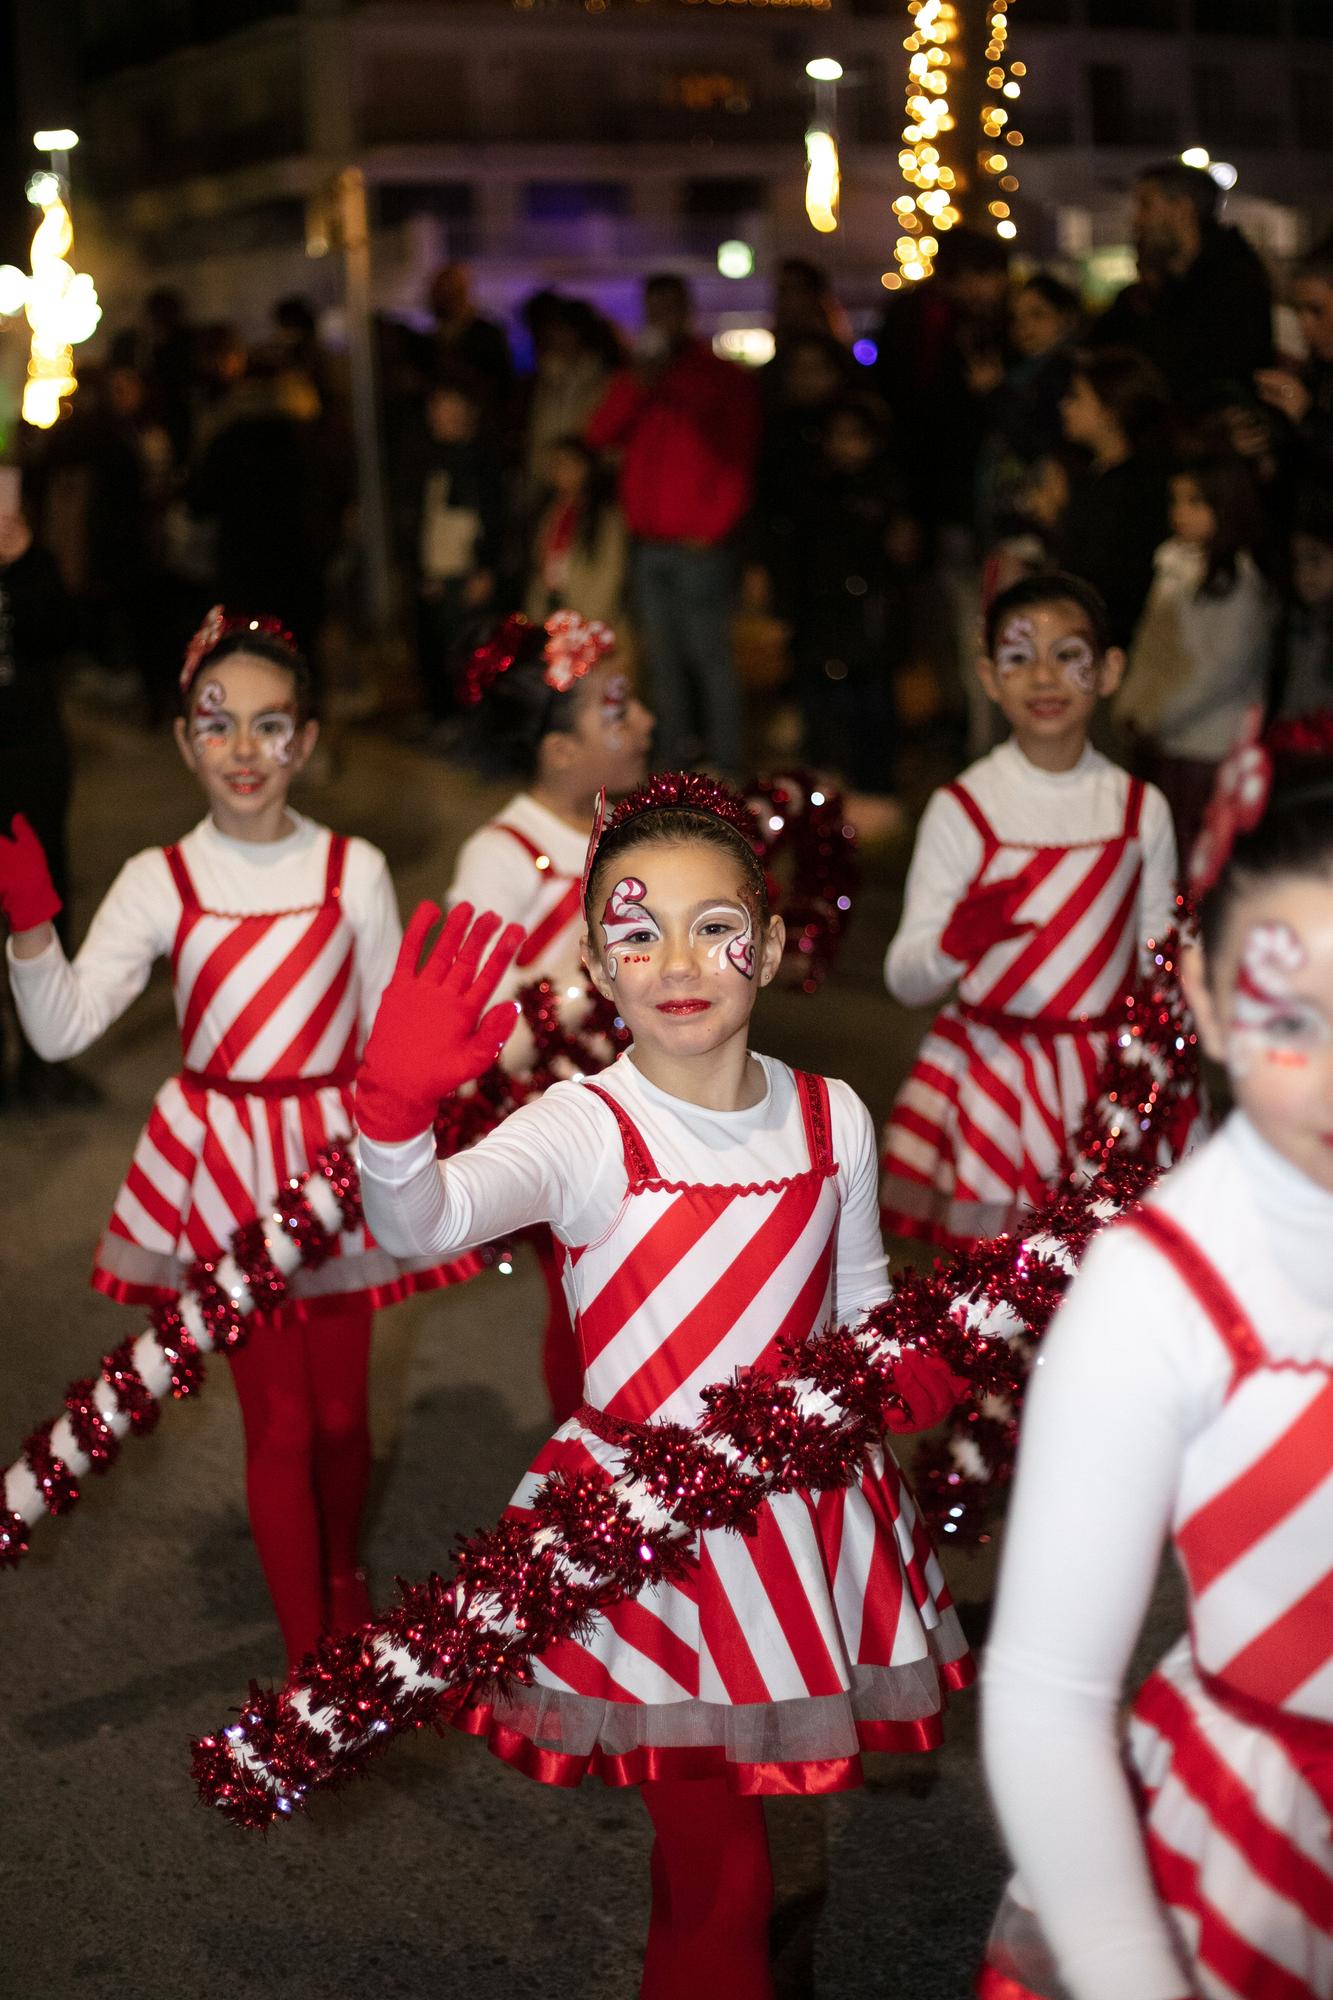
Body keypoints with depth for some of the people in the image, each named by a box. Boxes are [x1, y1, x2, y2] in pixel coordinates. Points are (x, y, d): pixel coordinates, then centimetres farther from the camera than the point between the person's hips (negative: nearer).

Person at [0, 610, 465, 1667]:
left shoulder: (353, 870, -5)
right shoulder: (160, 881, -5)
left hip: (335, 1153, 1)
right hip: (224, 1165, 0)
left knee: (341, 1411, 13)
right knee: (278, 1422, 5)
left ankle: (344, 1580, 44)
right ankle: (312, 1655, 21)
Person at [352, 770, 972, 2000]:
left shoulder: (831, 1118, 0)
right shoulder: (585, 1130, -15)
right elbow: (424, 1222, -34)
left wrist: (912, 1366, -8)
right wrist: (397, 1111, -55)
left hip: (807, 1508, 4)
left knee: (726, 1810, 21)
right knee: (717, 1878, 4)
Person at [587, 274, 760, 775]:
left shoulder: (721, 377, 3)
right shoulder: (633, 380, 17)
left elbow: (739, 459, -2)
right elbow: (600, 437, 4)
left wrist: (712, 527, -10)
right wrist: (638, 386, -8)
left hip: (699, 545, -5)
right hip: (648, 544, 5)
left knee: (708, 654, -8)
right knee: (663, 658, 7)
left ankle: (724, 766, -5)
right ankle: (674, 762, 12)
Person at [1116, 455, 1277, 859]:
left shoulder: (1240, 577, -12)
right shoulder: (1175, 561, 11)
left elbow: (1225, 669, -15)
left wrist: (1157, 718, -12)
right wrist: (1131, 707, 6)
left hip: (1209, 747, -7)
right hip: (1161, 740, 7)